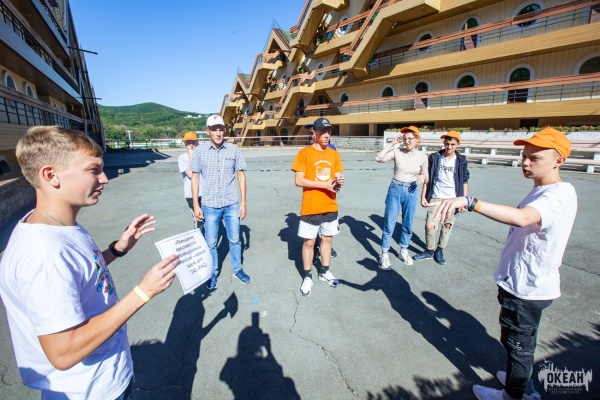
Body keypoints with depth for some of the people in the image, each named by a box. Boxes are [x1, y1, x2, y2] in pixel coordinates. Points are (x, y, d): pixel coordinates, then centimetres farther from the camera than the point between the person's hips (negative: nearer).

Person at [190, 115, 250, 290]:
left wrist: (243, 202, -1)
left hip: (232, 204, 1)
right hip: (210, 206, 0)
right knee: (211, 243, 12)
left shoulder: (234, 150, -4)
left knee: (234, 240, 14)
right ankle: (213, 273, 31)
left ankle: (237, 269, 33)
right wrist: (196, 205, -2)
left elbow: (241, 176, 1)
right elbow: (195, 178, 1)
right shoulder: (199, 151, -4)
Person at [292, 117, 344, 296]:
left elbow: (336, 178, 13)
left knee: (327, 239, 16)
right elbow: (299, 181, -13)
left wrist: (338, 182, -12)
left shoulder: (334, 154, 7)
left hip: (330, 206, 5)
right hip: (311, 208, -4)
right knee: (309, 241, 6)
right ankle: (307, 276, 22)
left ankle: (325, 271, 34)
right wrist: (324, 184, -18)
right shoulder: (304, 153, -8)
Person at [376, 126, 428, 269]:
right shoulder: (397, 151, -7)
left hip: (411, 192, 2)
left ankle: (403, 251, 34)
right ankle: (384, 254, 14)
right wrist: (393, 143, -18)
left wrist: (423, 177, -17)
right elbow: (378, 158, -20)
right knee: (389, 224, 1)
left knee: (408, 224, 13)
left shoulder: (422, 156, -2)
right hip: (395, 190, -2)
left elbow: (425, 177, 7)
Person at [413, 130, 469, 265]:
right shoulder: (434, 157, 0)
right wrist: (423, 196, -1)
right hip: (435, 197, 0)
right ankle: (429, 251, 17)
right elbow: (427, 178, 3)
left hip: (453, 199, 1)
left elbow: (464, 182, 4)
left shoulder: (461, 161, 1)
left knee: (447, 226, 8)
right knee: (429, 226, -4)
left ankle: (439, 251, 27)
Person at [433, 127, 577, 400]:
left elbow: (522, 217, -45)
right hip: (520, 282, 9)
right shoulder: (542, 190, 7)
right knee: (520, 341, 26)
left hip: (526, 288, -9)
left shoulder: (560, 195, -25)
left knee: (519, 344, 12)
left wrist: (469, 202, -55)